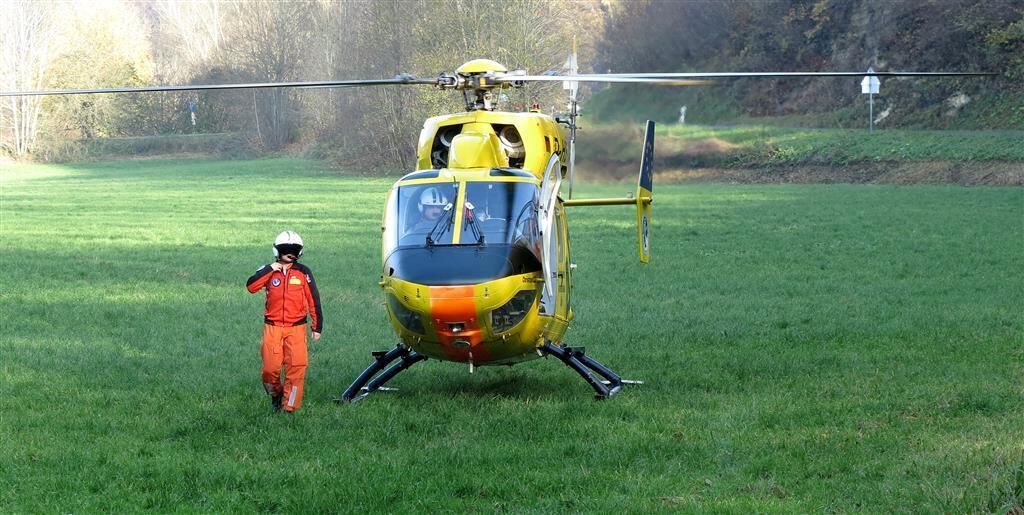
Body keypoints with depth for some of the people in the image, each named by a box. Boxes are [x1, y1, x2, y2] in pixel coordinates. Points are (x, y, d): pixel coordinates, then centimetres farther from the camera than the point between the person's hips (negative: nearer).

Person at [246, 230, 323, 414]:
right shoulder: (269, 271, 4)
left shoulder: (303, 273, 1)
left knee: (297, 367, -10)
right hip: (272, 328, 1)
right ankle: (276, 395, 28)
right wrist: (271, 269, -17)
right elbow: (251, 287, -13)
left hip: (296, 328, -1)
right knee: (270, 368, 0)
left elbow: (314, 301, 5)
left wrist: (317, 327, 5)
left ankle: (290, 406, -1)